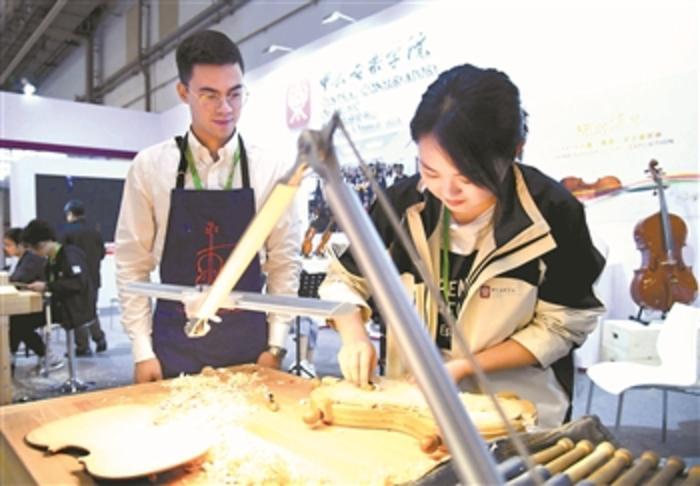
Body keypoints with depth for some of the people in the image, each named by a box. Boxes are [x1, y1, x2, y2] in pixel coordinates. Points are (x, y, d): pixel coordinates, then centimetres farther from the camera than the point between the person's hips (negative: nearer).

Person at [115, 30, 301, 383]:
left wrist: (276, 344, -3)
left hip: (248, 342, 1)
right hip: (174, 343, 0)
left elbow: (284, 262, 0)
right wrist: (142, 350, -2)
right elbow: (132, 263, 0)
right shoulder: (150, 167, -4)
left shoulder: (271, 171, -4)